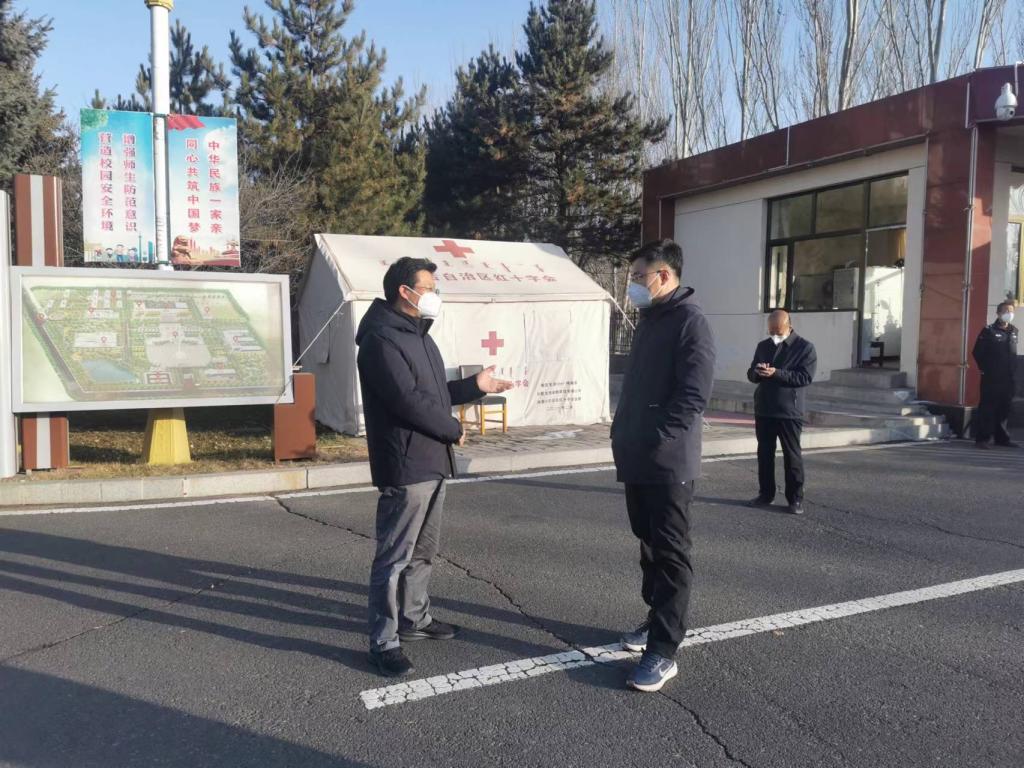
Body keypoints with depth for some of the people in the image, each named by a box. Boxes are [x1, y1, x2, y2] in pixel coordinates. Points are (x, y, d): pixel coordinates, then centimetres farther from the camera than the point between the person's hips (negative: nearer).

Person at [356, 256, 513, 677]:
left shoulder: (417, 334, 17)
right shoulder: (382, 339, -17)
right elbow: (409, 399, -24)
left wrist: (474, 386, 9)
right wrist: (454, 430, -11)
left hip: (431, 462, 10)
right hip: (405, 467, -10)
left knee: (422, 550, 20)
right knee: (394, 557, -3)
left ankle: (415, 617, 34)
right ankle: (384, 642, 7)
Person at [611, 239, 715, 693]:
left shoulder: (690, 321, -12)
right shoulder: (649, 319, 16)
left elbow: (693, 397, -20)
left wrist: (655, 442, -19)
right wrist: (623, 438, 12)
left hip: (668, 463, -9)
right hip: (638, 461, 9)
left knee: (670, 553, -2)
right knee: (649, 546, 17)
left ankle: (664, 651, 3)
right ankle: (657, 621, 32)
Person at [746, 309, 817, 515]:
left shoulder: (805, 347, -4)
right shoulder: (763, 346, 12)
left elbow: (806, 377, -14)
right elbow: (751, 374, 13)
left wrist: (776, 373, -23)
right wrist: (757, 372, -12)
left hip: (789, 412, -5)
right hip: (763, 410, 5)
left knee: (792, 456, 1)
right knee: (764, 454, 9)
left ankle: (795, 499, 7)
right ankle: (766, 494, 19)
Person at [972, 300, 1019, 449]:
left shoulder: (1014, 331, 13)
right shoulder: (989, 331, -4)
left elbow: (1013, 353, 19)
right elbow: (977, 352, -4)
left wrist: (1013, 371, 11)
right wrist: (985, 369, -5)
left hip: (1009, 378, 6)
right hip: (991, 378, -5)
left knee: (1005, 409, 10)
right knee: (987, 408, -4)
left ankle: (1002, 438, 19)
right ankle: (982, 438, 0)